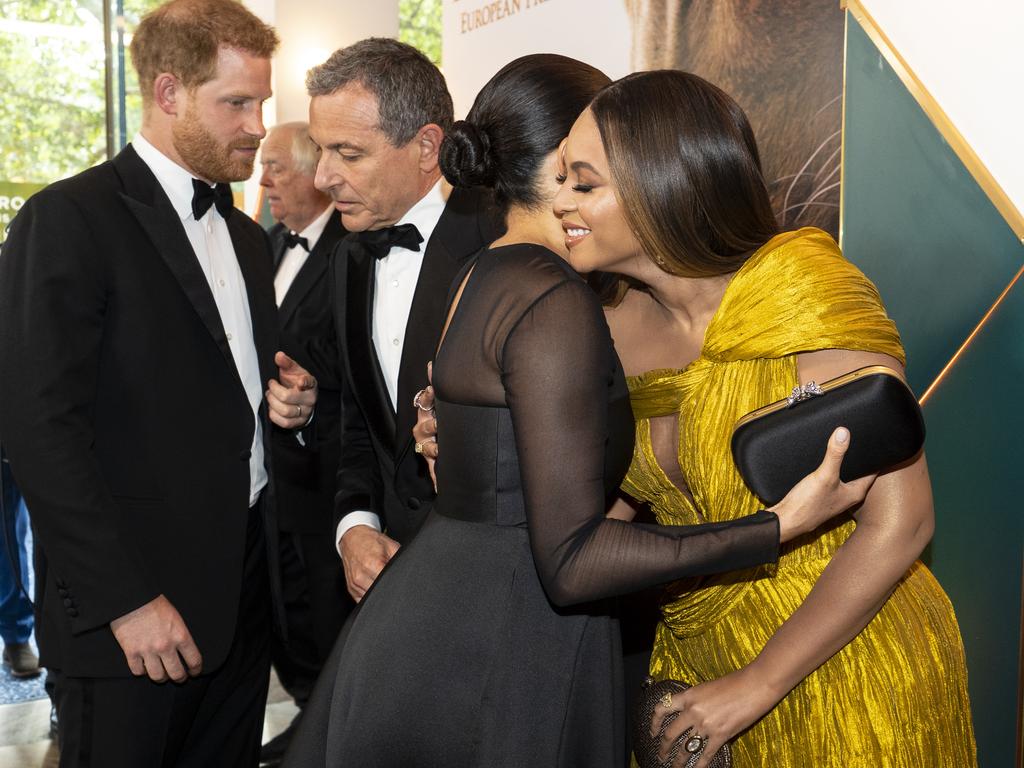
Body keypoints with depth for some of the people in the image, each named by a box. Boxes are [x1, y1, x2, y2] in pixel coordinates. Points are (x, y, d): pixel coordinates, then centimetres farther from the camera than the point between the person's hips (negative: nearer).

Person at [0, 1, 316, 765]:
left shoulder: (247, 236, 15)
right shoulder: (69, 219, -9)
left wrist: (289, 401, 1)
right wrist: (127, 599, -17)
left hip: (245, 592, 7)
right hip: (133, 609, -7)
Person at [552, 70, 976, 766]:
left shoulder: (804, 290, -19)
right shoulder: (618, 324, -3)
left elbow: (899, 521, -22)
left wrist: (758, 684, -18)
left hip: (840, 675, -5)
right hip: (697, 654, 5)